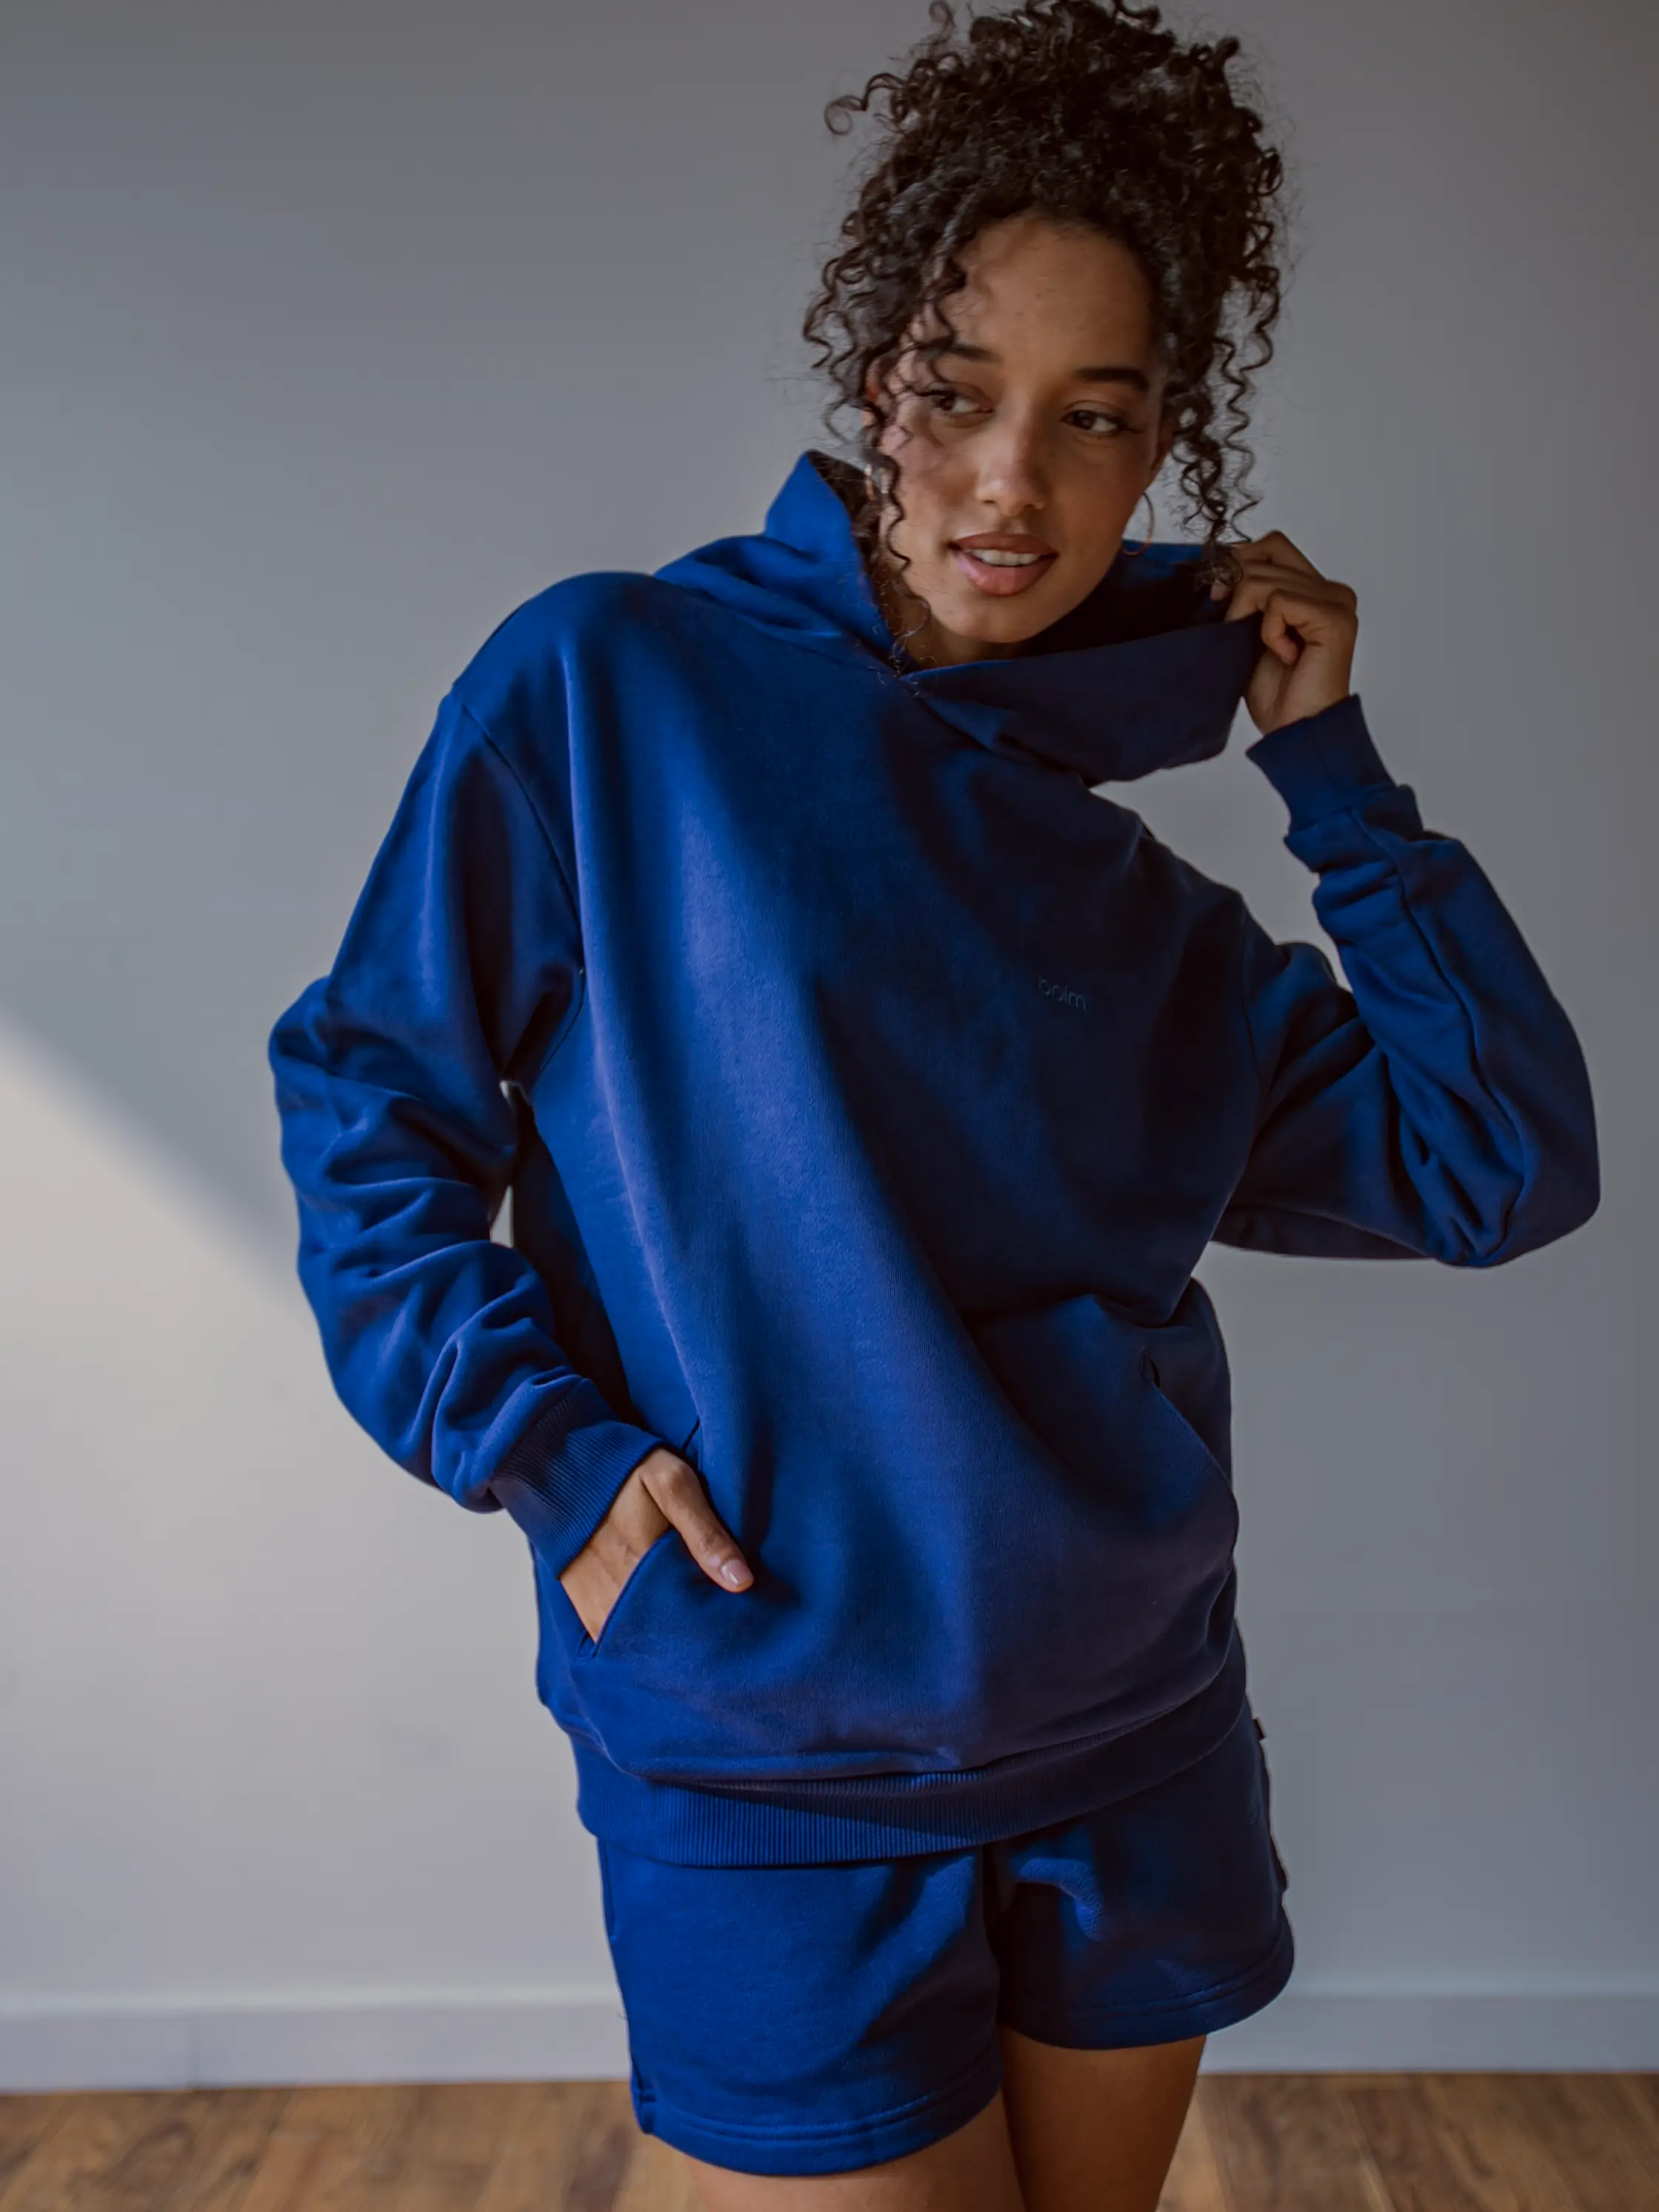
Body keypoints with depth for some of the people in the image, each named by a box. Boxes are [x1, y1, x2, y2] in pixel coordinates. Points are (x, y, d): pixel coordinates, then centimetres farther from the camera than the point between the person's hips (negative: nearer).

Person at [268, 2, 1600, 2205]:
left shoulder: (1138, 890, 3)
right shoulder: (611, 689, -7)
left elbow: (1504, 1165, 0)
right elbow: (368, 1089, -3)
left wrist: (1332, 763, -2)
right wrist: (534, 1435, -14)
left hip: (1134, 1753, 5)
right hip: (762, 1778, -4)